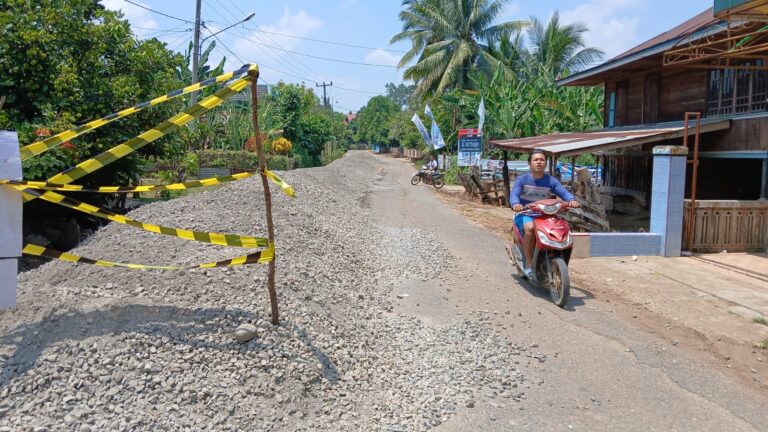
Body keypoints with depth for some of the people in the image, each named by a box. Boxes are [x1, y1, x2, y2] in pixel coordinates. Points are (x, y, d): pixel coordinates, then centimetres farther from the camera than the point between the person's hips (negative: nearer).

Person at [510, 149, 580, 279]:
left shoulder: (551, 181, 6)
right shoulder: (522, 179, -1)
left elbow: (563, 192, -8)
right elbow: (514, 194, -16)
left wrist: (572, 200, -32)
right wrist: (516, 204, -40)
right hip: (525, 214, -3)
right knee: (530, 227, -36)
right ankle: (528, 264, -24)